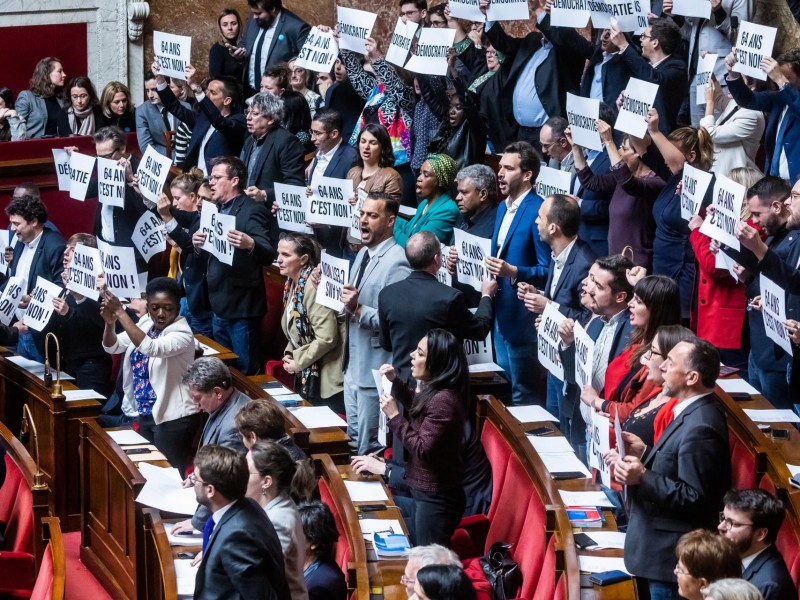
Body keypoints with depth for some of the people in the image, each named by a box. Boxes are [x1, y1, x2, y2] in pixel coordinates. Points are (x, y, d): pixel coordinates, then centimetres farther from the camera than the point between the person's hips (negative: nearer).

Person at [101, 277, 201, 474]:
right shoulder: (144, 325, 3)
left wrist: (121, 313, -35)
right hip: (146, 413, 8)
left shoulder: (182, 335, -20)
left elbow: (150, 348, -36)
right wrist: (110, 323, -21)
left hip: (173, 418, -8)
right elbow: (112, 347, 1)